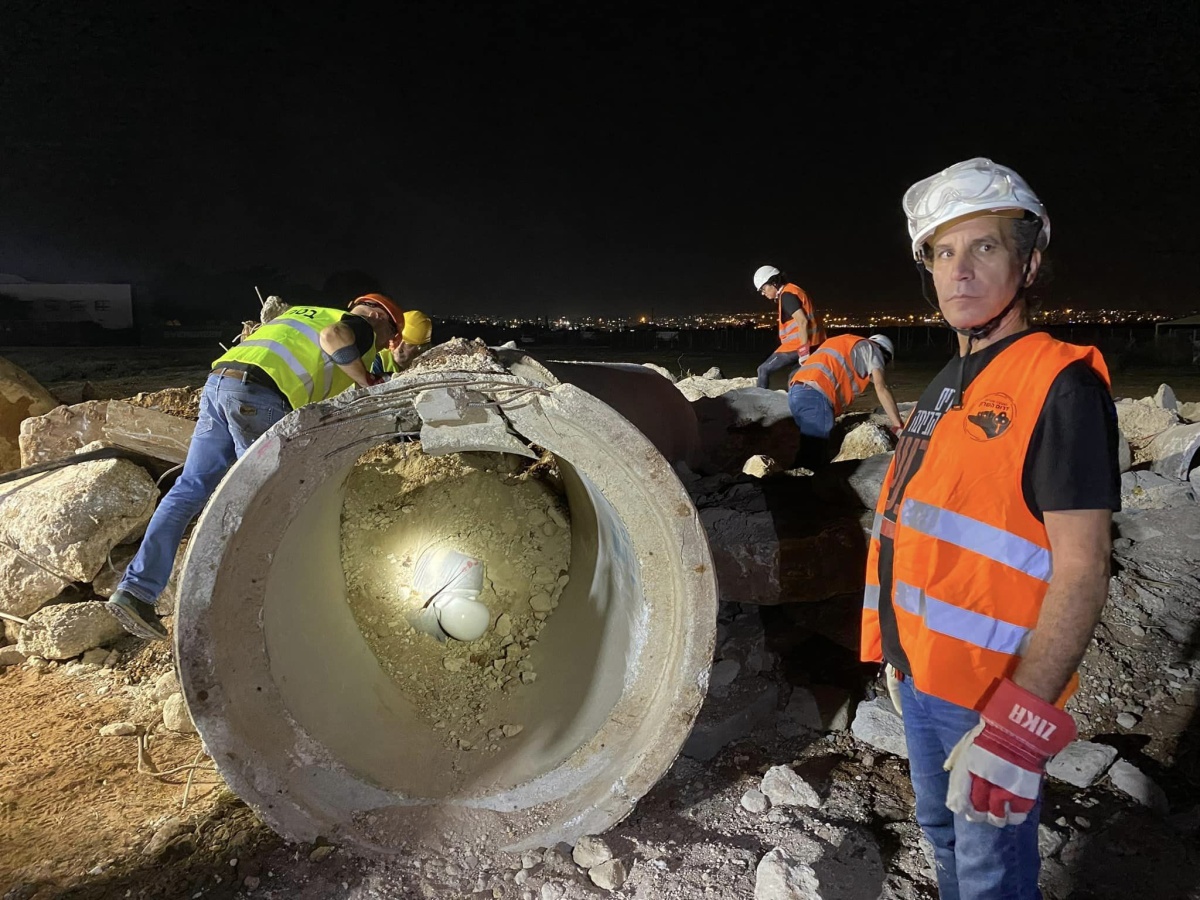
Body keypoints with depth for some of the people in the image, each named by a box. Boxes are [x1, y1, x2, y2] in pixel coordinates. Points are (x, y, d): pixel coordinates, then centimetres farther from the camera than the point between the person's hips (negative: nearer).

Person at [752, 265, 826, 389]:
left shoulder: (786, 295, -12)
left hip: (797, 345, -10)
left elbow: (803, 321, -22)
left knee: (764, 370, -4)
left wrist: (804, 349, -23)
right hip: (802, 344, 10)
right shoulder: (791, 292, 18)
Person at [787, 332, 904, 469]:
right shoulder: (870, 348, 14)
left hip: (796, 392, 8)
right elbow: (881, 388, 3)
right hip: (814, 396, -8)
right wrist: (898, 426, 3)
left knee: (808, 455, 11)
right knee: (814, 460, -9)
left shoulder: (843, 344, 36)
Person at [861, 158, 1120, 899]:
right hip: (921, 674, 8)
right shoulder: (948, 386, 8)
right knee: (943, 833, 26)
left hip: (997, 695, -8)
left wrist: (1018, 725, -27)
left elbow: (1082, 571, -22)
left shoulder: (1059, 386, -17)